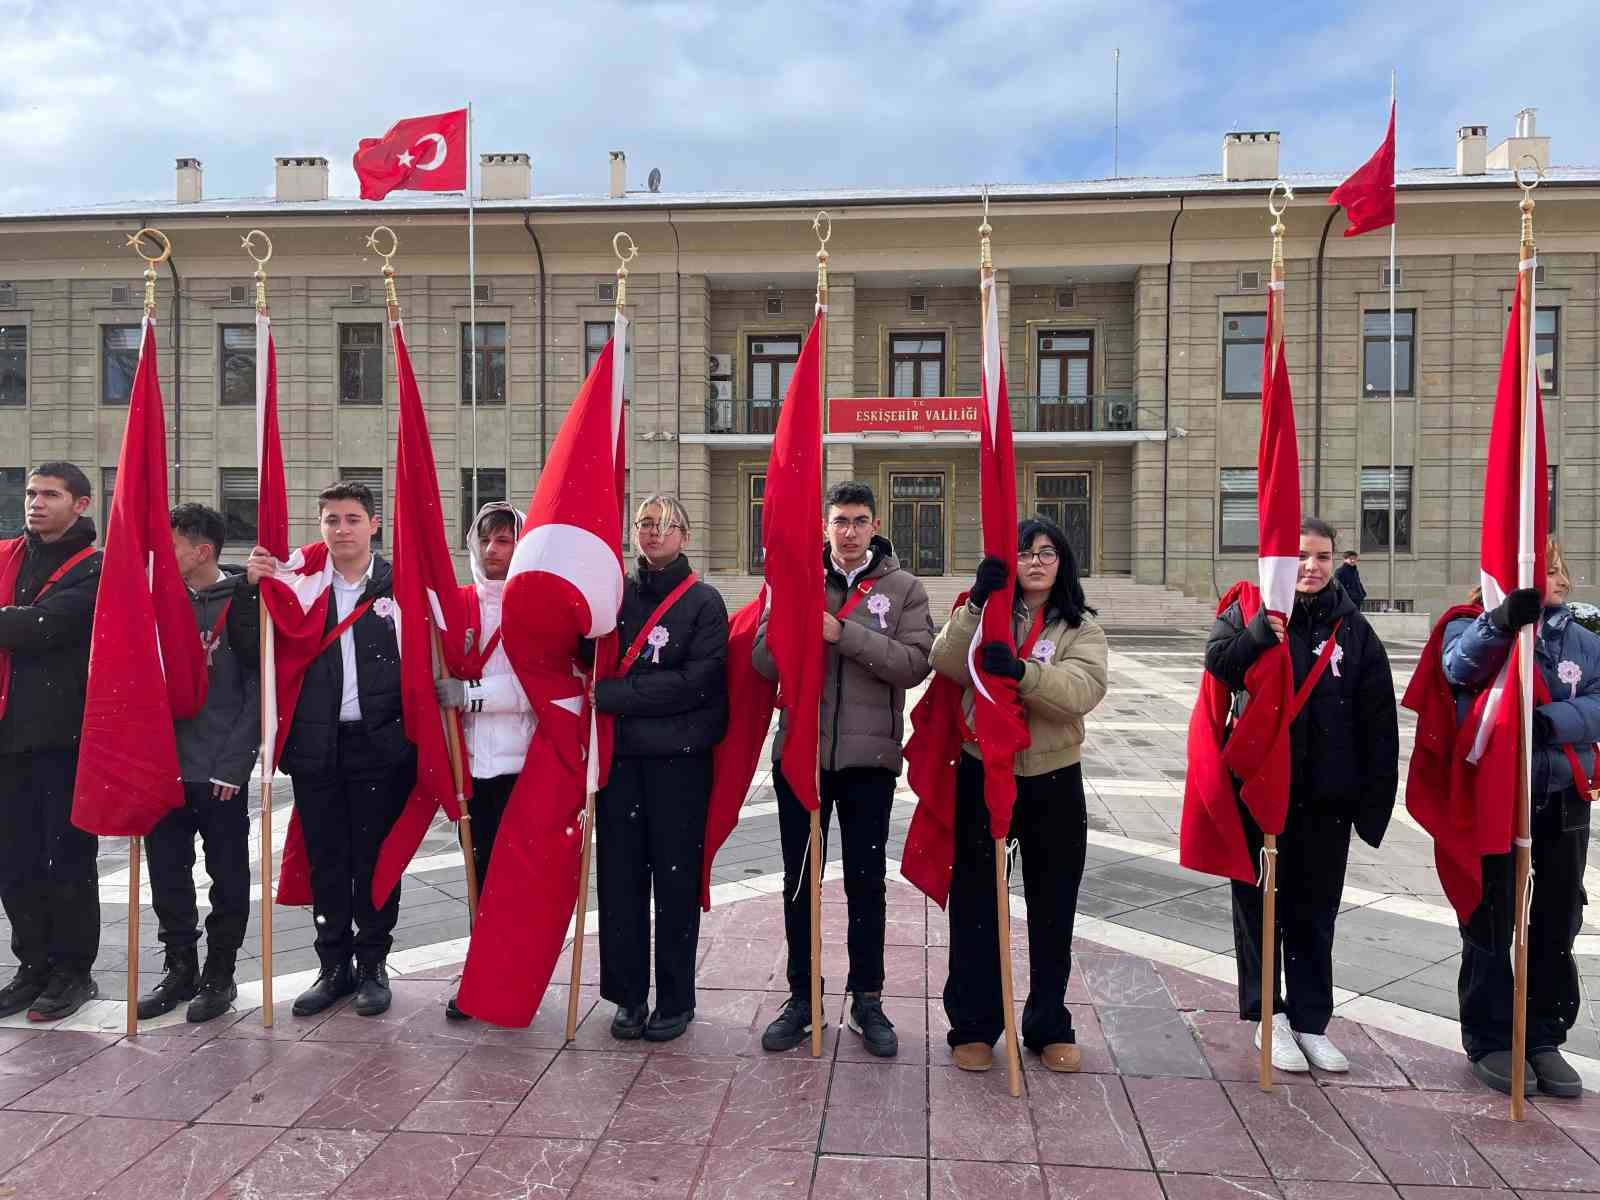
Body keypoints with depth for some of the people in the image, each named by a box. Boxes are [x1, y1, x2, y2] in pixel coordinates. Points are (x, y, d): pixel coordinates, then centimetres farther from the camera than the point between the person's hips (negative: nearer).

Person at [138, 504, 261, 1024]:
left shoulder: (240, 602, -8)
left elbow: (258, 684, -10)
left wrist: (235, 762, -13)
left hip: (220, 770, -5)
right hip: (164, 766, 6)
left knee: (227, 875, 6)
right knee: (166, 872, 11)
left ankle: (219, 975, 19)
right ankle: (180, 969, 26)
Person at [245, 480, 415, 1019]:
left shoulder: (399, 584, 0)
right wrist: (253, 587, -11)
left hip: (379, 743, -2)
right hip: (316, 745, 3)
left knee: (375, 858, 5)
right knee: (325, 860, 10)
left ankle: (372, 966, 20)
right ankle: (334, 967, 23)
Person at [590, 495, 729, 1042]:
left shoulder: (705, 602, 0)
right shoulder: (614, 593, 10)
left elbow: (696, 681, -12)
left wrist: (612, 694, -14)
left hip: (679, 757, -3)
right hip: (620, 755, 3)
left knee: (676, 879, 3)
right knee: (620, 877, 5)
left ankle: (676, 999, 16)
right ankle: (628, 996, 19)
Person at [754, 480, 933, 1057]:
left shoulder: (904, 588, 1)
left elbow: (914, 662, -12)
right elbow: (763, 661, -1)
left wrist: (845, 634, -20)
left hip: (869, 756, -1)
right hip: (799, 750, 1)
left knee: (866, 882, 10)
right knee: (799, 881, 11)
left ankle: (867, 999, 25)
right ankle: (802, 997, 26)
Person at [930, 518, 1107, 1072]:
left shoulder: (1081, 627, 2)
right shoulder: (983, 614, 4)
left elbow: (1084, 690, -18)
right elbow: (947, 664, -15)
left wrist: (1021, 671, -34)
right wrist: (976, 604, -27)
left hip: (1053, 781, 1)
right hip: (982, 775, 0)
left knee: (1053, 911, 12)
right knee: (975, 906, 7)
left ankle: (1049, 1026, 29)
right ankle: (973, 1026, 22)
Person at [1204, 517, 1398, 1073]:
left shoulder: (1353, 629, 4)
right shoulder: (1247, 610, 1)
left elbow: (1378, 725, 3)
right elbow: (1218, 662, -18)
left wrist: (1375, 802, 0)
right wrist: (1261, 629, -33)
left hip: (1326, 798, 2)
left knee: (1315, 912, 12)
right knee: (1259, 904, 8)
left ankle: (1310, 1020, 24)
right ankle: (1267, 1014, 21)